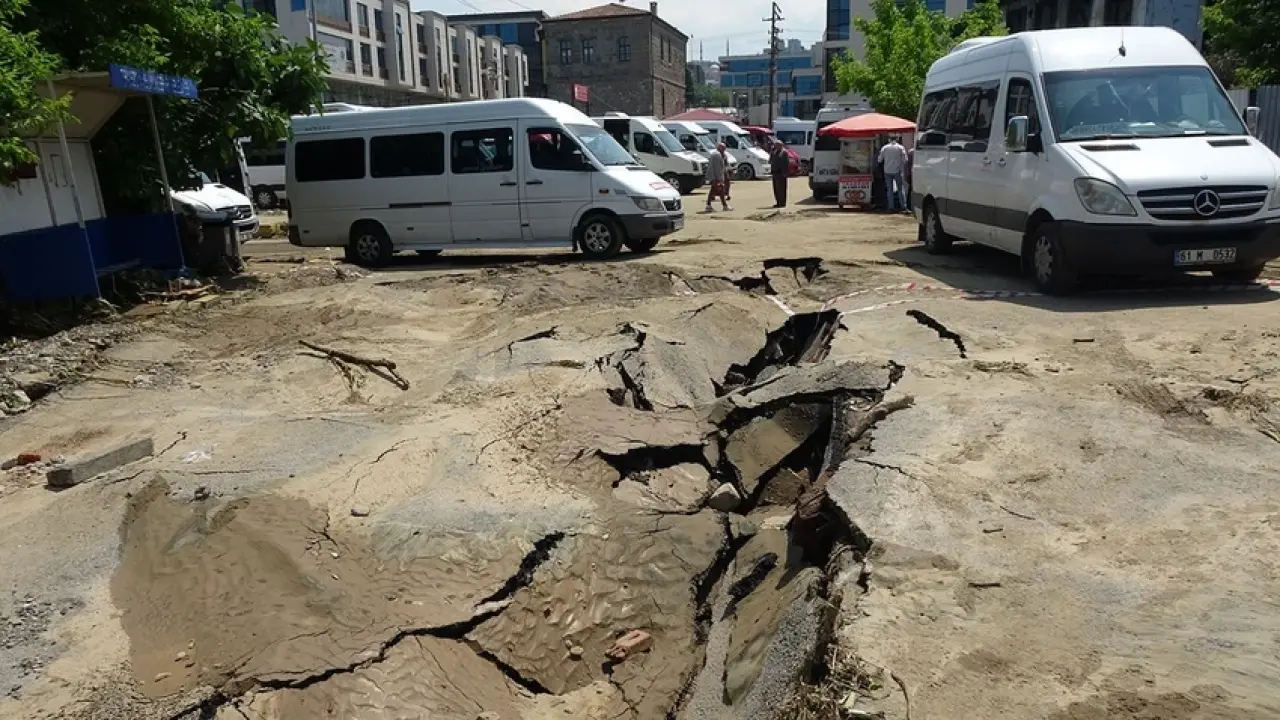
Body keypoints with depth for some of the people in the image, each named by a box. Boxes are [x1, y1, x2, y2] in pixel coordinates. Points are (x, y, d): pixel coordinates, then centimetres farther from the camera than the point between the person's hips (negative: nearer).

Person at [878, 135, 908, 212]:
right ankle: (903, 206, 1)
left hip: (888, 171, 2)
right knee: (901, 189, 6)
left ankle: (891, 207, 2)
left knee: (889, 190, 6)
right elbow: (904, 160, -7)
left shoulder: (884, 148, 0)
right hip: (897, 171, -1)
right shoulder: (900, 147, -4)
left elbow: (880, 160, 4)